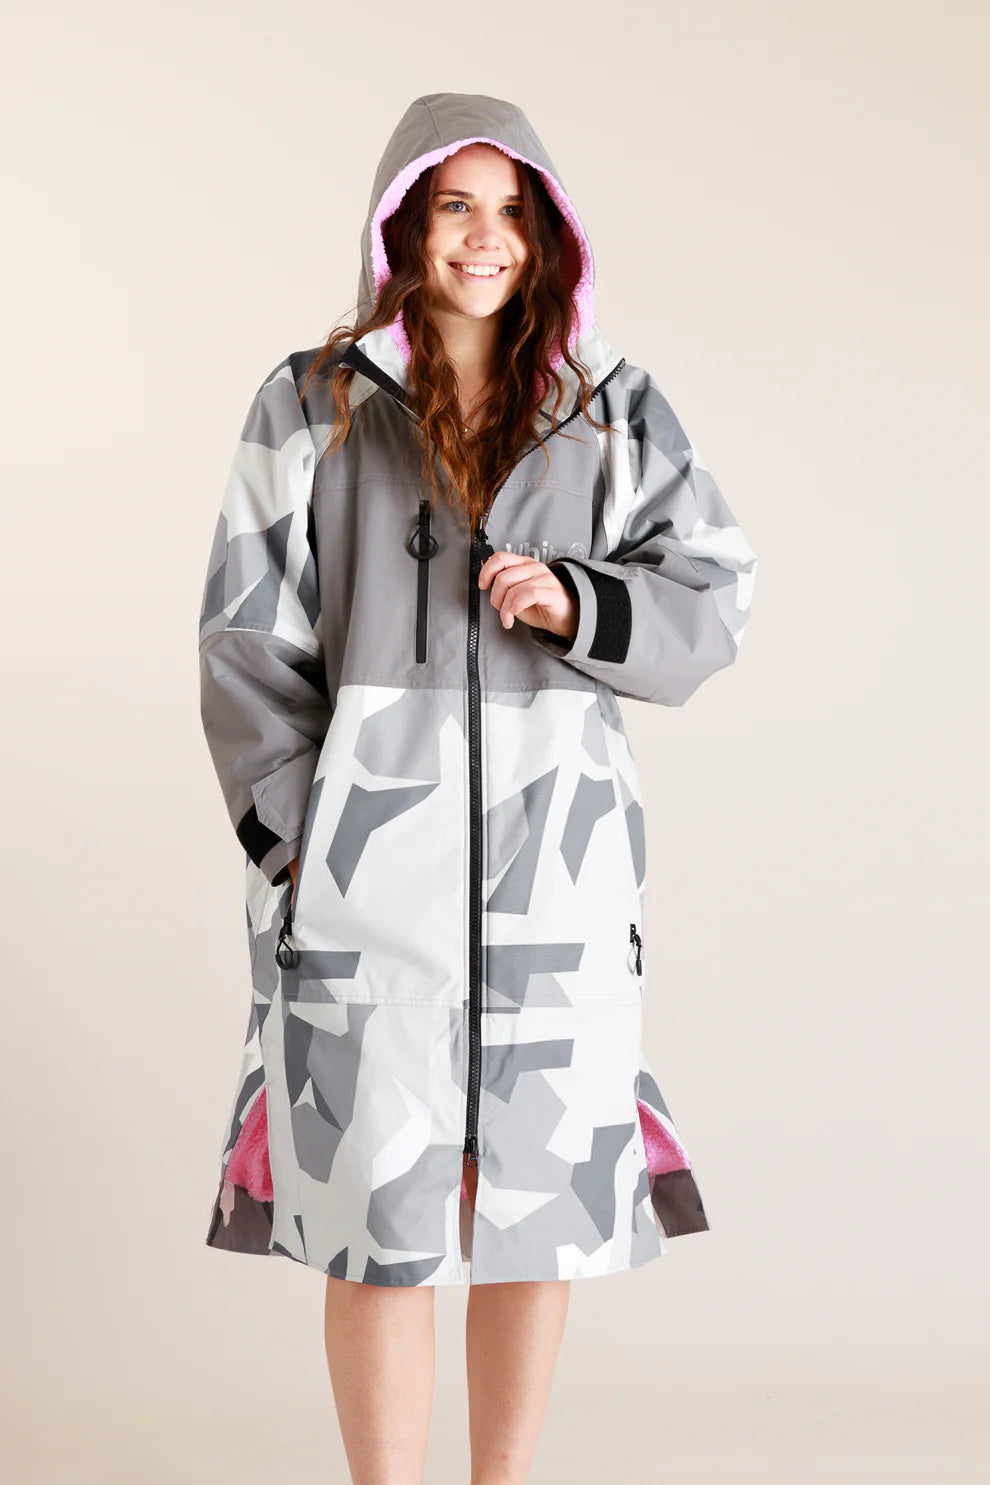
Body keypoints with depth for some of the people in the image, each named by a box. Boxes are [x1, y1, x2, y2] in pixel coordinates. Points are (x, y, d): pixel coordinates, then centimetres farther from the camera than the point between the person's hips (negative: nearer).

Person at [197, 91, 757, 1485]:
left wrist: (581, 603, -11)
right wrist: (296, 829, -5)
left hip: (556, 858, 2)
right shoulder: (315, 404, 6)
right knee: (381, 1211, 0)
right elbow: (248, 634, 3)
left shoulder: (616, 412, 9)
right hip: (370, 858, -1)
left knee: (539, 1200, 8)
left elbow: (713, 601, 8)